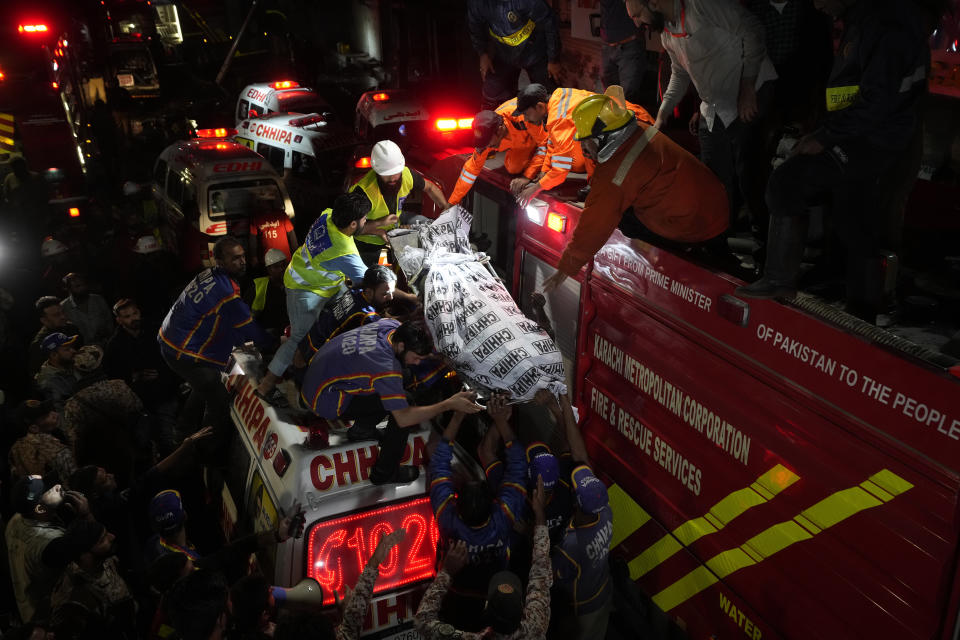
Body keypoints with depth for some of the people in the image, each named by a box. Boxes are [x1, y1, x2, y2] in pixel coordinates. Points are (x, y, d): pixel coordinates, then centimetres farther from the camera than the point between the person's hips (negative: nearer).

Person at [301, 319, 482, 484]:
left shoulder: (392, 325, -9)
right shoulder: (387, 367, -33)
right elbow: (404, 419, -30)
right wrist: (449, 404, -28)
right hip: (323, 399, -9)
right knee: (400, 409, -17)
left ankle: (362, 429, 24)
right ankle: (384, 473, -1)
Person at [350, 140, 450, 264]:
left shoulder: (407, 175, -21)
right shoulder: (364, 191, -38)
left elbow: (429, 187, 1)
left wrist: (446, 208, -7)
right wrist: (379, 224, -36)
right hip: (367, 244, -4)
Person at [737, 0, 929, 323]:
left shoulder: (882, 26, -18)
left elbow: (877, 100, -24)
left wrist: (824, 137, -20)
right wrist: (821, 132, 12)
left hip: (871, 142, -10)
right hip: (863, 141, 10)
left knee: (786, 182, -20)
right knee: (860, 234, 14)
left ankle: (780, 278, -14)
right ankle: (862, 318, 24)